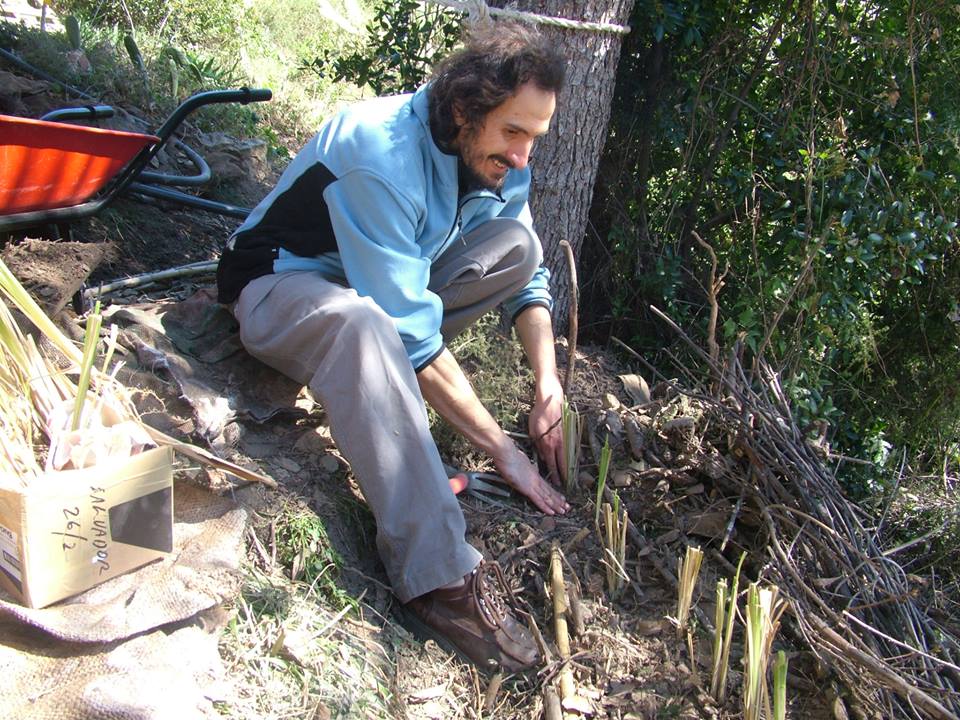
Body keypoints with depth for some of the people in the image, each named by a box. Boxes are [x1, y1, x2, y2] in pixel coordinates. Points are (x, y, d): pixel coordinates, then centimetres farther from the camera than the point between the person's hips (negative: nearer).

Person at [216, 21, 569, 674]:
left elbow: (531, 276, 1)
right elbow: (411, 334, -35)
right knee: (361, 320, -42)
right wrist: (501, 449, -31)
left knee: (517, 243, -8)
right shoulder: (380, 154, -33)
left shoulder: (496, 157, -9)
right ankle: (439, 577, -41)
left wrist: (549, 386, -14)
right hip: (279, 283, -7)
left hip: (391, 277, 7)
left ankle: (386, 380, -14)